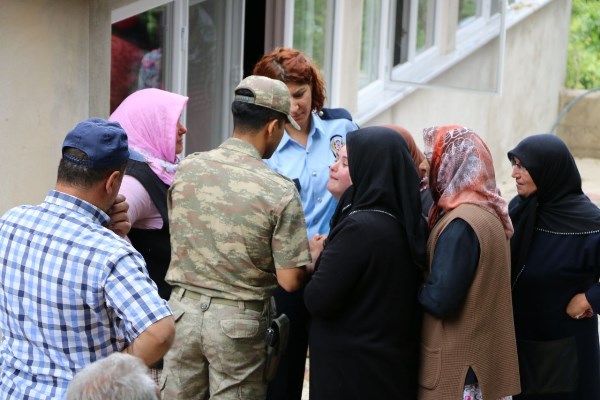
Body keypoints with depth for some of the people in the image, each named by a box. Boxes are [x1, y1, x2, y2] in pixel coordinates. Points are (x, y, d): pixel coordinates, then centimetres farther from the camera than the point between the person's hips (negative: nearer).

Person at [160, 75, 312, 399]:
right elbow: (289, 281, -13)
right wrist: (312, 258, 7)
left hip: (184, 309, 4)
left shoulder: (186, 168, -3)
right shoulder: (280, 191, -15)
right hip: (239, 323, -3)